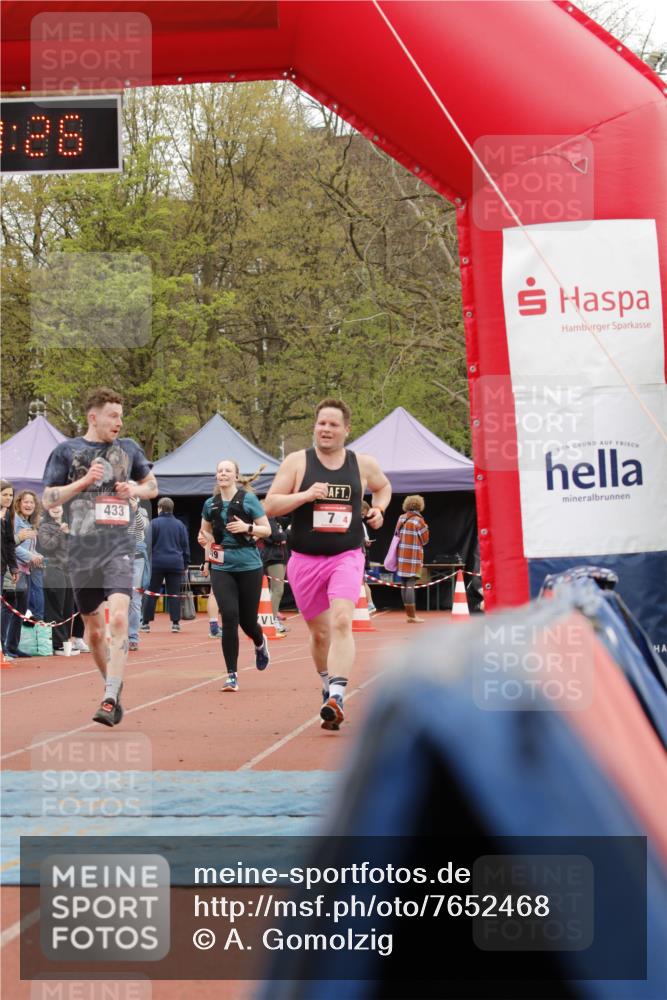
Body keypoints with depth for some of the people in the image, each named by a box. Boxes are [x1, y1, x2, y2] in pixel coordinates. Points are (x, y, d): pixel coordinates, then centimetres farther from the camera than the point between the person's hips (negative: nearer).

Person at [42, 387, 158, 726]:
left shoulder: (128, 448, 10)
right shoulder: (66, 450, 3)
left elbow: (152, 485, 23)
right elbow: (48, 499, 1)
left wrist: (135, 489, 0)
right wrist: (83, 481, -12)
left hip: (119, 548, 0)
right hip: (82, 550, 0)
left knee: (118, 618, -20)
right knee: (93, 628, 10)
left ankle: (110, 700, -21)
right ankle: (113, 686, 31)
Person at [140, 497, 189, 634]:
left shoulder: (154, 523, -2)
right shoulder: (179, 525, 7)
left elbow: (148, 544, -4)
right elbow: (185, 546, 10)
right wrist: (185, 564, 17)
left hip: (157, 563, -2)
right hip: (176, 564, 2)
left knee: (151, 593, 5)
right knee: (174, 593, 5)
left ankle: (146, 623, 5)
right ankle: (175, 623, 1)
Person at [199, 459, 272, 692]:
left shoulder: (248, 499, -3)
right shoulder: (210, 504, 7)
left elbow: (267, 530, 0)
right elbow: (205, 530, 25)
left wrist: (247, 527, -18)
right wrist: (208, 540, 2)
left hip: (249, 567, -2)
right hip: (221, 568, 2)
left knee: (247, 620, 5)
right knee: (229, 616, -13)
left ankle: (260, 644, 44)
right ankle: (232, 675, -6)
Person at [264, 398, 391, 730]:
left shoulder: (363, 464, 5)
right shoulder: (297, 462, -1)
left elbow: (383, 486, 26)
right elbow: (270, 506, -5)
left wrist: (379, 509, 6)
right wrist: (305, 495, -19)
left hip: (347, 557, -1)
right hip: (305, 559, 1)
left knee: (342, 621, -23)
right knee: (320, 633, 11)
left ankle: (336, 697, -29)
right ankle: (329, 687, 36)